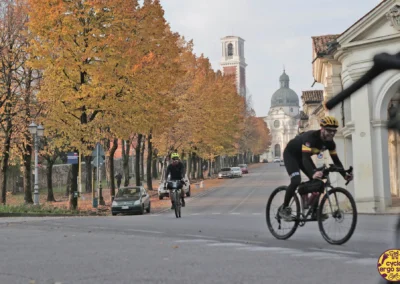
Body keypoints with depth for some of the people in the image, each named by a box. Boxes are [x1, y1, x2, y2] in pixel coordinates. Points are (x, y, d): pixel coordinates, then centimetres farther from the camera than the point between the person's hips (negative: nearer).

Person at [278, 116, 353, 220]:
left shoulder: (330, 142, -16)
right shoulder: (310, 137, -37)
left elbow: (336, 160, -10)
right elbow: (305, 158, -48)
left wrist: (344, 175, -26)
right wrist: (313, 174, -64)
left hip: (303, 156, 7)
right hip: (291, 154, -7)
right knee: (296, 181, -25)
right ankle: (284, 208, -9)